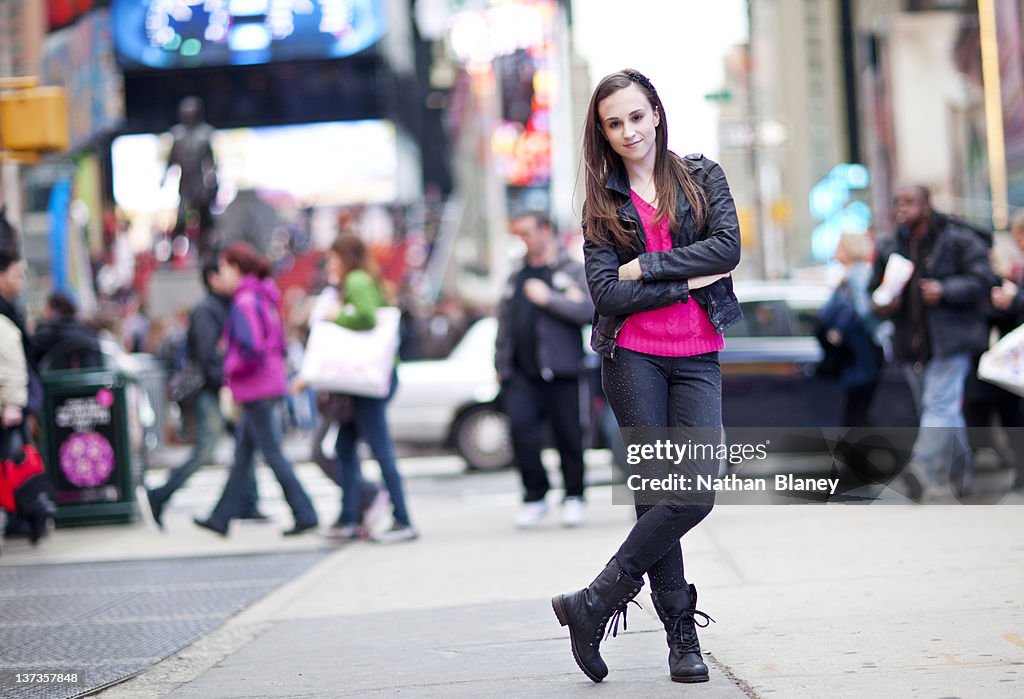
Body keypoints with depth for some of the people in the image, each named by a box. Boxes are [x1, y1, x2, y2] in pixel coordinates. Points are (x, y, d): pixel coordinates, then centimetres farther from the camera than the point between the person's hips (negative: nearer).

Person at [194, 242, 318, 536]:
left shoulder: (244, 302, -15)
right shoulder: (264, 298, 14)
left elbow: (250, 348, -24)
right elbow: (279, 343, 18)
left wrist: (231, 369, -9)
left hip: (255, 389, -10)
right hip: (271, 383, 10)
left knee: (273, 454, -5)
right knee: (243, 454, 12)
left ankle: (304, 513, -4)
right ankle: (222, 517, 18)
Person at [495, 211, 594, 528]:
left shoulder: (573, 271, 3)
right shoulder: (516, 276, 18)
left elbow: (587, 310, -12)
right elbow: (504, 322, 21)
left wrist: (547, 298, -12)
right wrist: (501, 364, 17)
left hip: (559, 371, -4)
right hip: (521, 373, 4)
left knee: (569, 436, 1)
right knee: (522, 431, -6)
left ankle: (573, 497, 15)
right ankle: (535, 496, 7)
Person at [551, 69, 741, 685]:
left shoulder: (701, 176, 10)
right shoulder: (603, 201, 7)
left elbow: (728, 246, -7)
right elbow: (608, 292, -6)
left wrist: (647, 268, -9)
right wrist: (690, 280, -9)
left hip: (696, 359, 1)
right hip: (633, 357, -1)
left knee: (696, 492, -12)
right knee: (657, 491, -6)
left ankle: (597, 602, -5)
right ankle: (682, 635, 1)